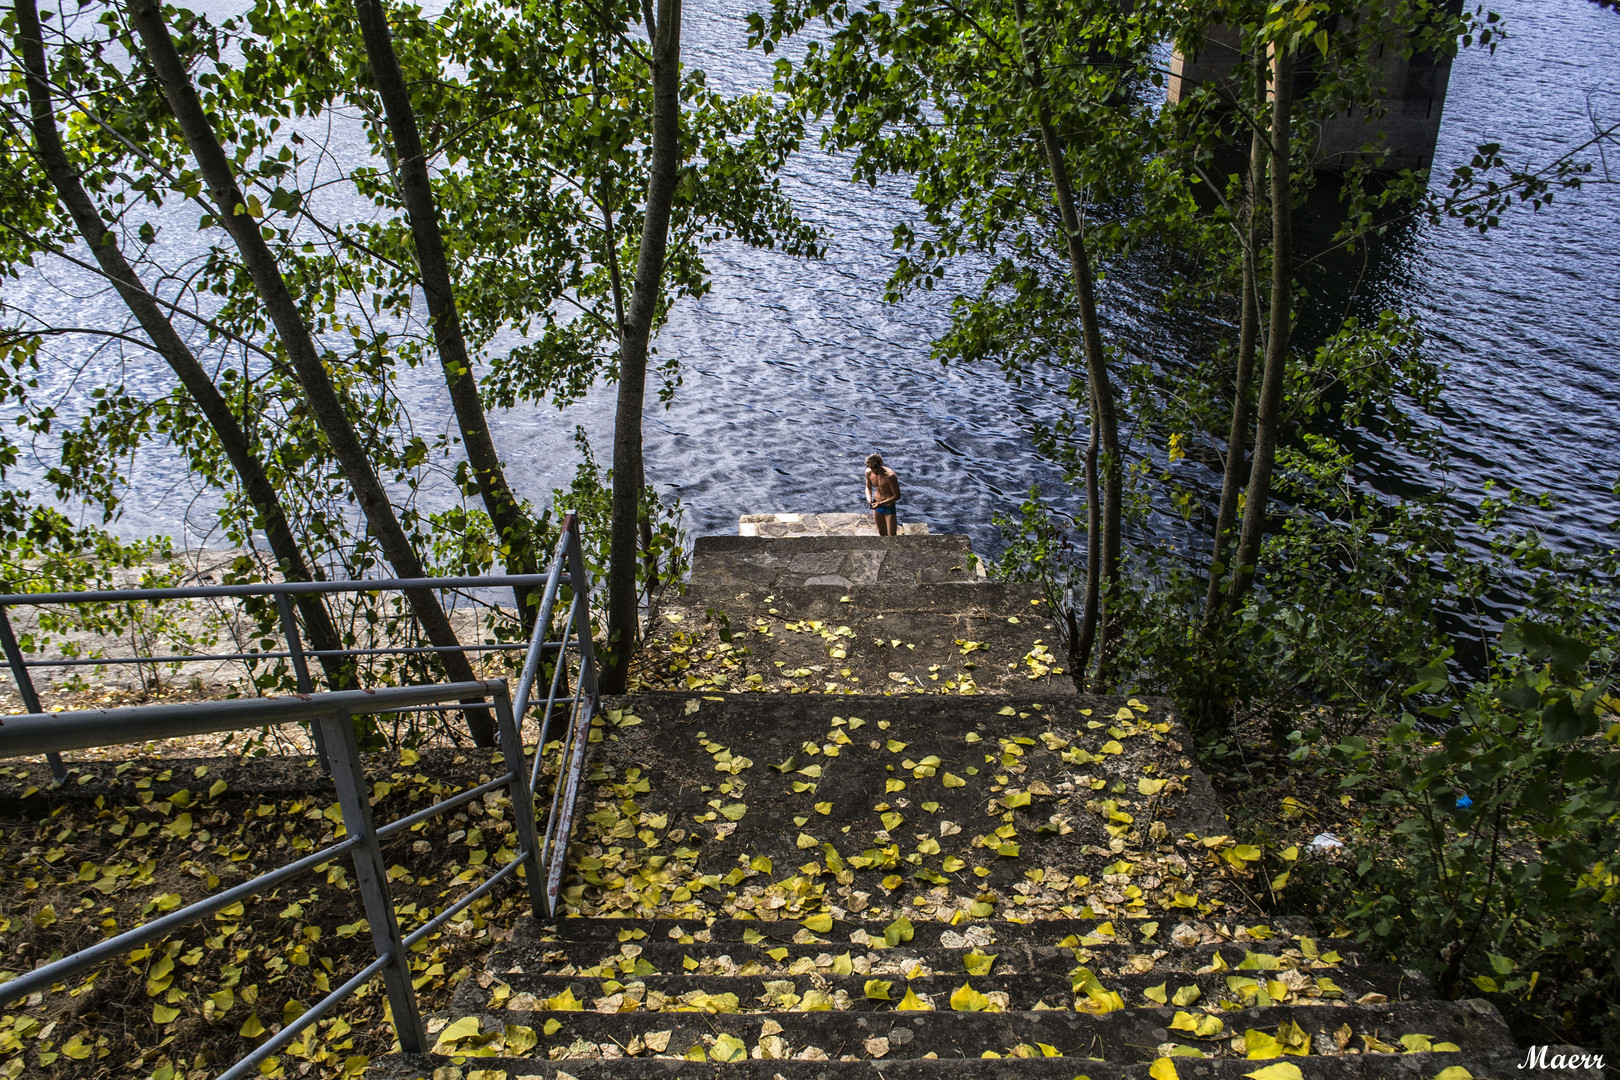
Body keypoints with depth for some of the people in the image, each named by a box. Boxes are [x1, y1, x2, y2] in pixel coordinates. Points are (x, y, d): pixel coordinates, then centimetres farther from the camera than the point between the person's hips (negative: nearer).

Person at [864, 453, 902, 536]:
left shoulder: (890, 476, -30)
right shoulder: (868, 472, -12)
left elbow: (897, 496, -22)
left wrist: (881, 503, -31)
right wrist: (869, 499, -14)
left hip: (889, 507, -5)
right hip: (876, 506, 5)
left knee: (891, 535, -4)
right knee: (882, 533, 19)